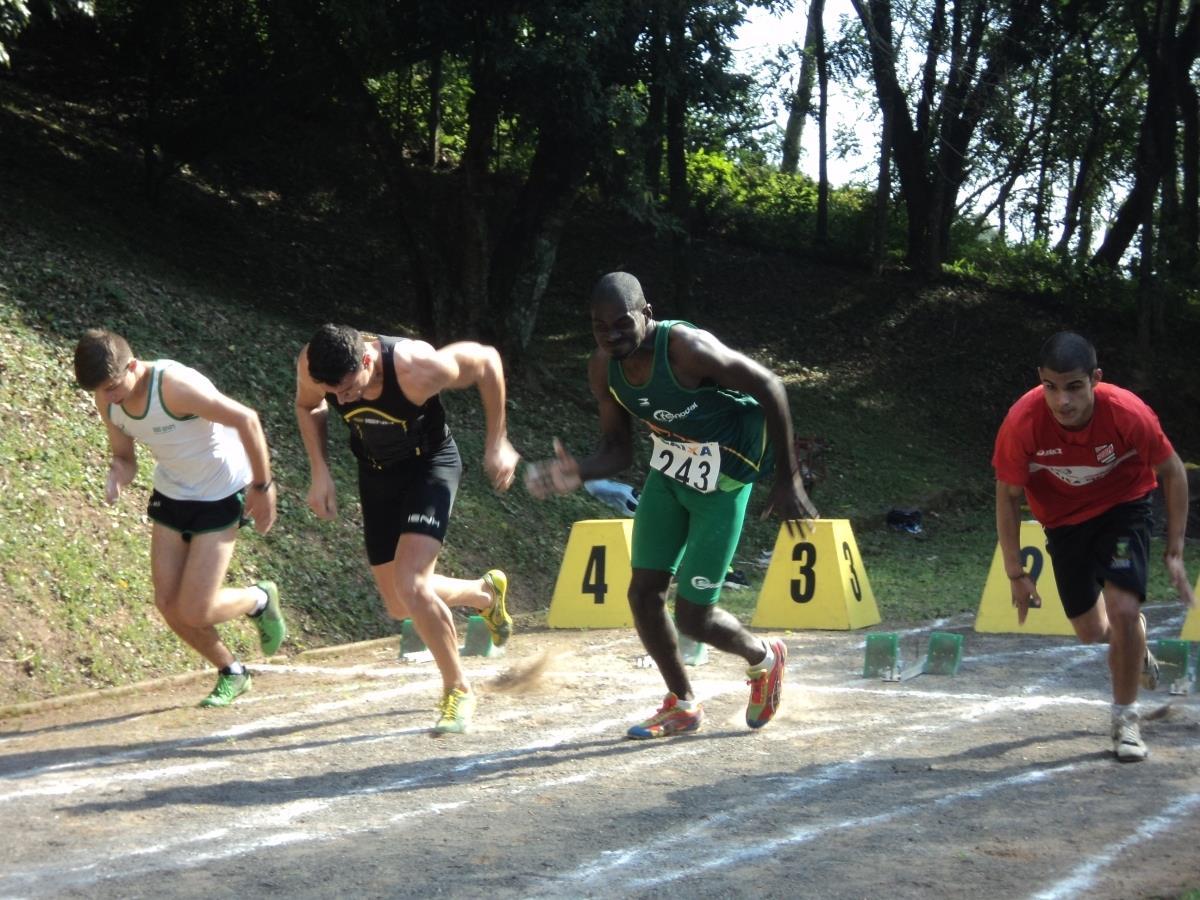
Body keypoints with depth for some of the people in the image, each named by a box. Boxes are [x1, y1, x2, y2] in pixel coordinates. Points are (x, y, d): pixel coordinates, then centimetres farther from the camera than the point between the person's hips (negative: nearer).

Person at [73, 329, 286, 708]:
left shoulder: (174, 386, -33)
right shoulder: (107, 399, -10)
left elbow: (246, 418, -27)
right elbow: (124, 455, 5)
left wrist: (262, 486, -19)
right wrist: (116, 474, -21)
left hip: (220, 495, -7)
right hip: (170, 493, 7)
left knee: (194, 612, -10)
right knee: (167, 604, 4)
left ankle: (260, 599, 22)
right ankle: (231, 673, 27)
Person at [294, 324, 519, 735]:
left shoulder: (416, 368, -37)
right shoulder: (311, 367, -24)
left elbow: (486, 361, -18)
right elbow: (308, 406, 1)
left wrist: (497, 443, -12)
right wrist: (320, 473, -9)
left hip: (430, 463, -5)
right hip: (376, 470, 5)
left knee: (410, 585, -23)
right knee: (399, 605, 8)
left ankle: (458, 689, -2)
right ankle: (486, 593, 38)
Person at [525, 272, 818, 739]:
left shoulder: (687, 348, -31)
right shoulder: (604, 368, -10)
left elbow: (769, 387, -23)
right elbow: (617, 449, 0)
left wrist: (788, 479, -20)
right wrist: (577, 472, -23)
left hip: (721, 483, -6)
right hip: (668, 472, 6)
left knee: (693, 616, -5)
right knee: (643, 593, 3)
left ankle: (764, 659, 28)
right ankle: (682, 705, 25)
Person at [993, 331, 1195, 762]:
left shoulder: (1128, 413, -31)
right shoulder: (1022, 423, -31)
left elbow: (1173, 472, -13)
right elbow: (1008, 497, -14)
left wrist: (1175, 553, -12)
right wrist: (1016, 573, -12)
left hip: (1123, 508, -2)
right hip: (1064, 520, 2)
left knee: (1123, 610, -21)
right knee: (1091, 633, 9)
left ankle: (1125, 717, -1)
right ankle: (1134, 639, 47)